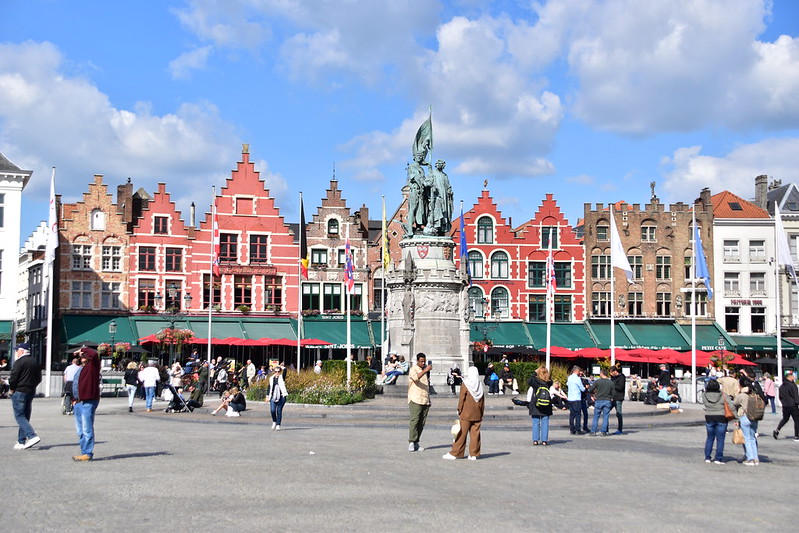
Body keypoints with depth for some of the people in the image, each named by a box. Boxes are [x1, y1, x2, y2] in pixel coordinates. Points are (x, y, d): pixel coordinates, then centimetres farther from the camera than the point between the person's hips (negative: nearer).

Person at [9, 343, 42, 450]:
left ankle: (32, 436, -21)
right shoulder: (35, 362, 12)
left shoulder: (19, 362, -12)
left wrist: (11, 389, -1)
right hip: (31, 392, 8)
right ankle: (21, 442, 13)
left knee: (19, 416, -6)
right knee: (25, 416, 12)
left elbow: (13, 377, -16)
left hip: (19, 392, -8)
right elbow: (39, 378, 16)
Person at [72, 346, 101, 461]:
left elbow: (94, 354, -26)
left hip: (88, 402, -10)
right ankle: (84, 452, 19)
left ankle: (88, 453, -7)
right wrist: (74, 399, 18)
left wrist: (83, 349, -10)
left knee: (87, 429, -9)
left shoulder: (92, 365, -5)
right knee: (80, 431, 13)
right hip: (78, 403, 10)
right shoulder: (81, 368, 22)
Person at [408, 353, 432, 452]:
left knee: (422, 423, 3)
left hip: (425, 401, 7)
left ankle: (416, 443, 6)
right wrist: (425, 370, -38)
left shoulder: (425, 369, 20)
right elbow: (416, 377, -27)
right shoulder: (413, 369, -3)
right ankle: (411, 443, -14)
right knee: (414, 421, -13)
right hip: (415, 400, -7)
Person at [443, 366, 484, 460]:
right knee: (475, 434, 5)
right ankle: (474, 454, 5)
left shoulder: (465, 384, -7)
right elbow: (483, 401, 10)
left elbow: (461, 399, -7)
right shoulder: (480, 385, 6)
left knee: (462, 434, -1)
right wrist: (481, 414, 16)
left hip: (466, 414, -4)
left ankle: (454, 453, 3)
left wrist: (459, 411, 1)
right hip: (477, 415, 4)